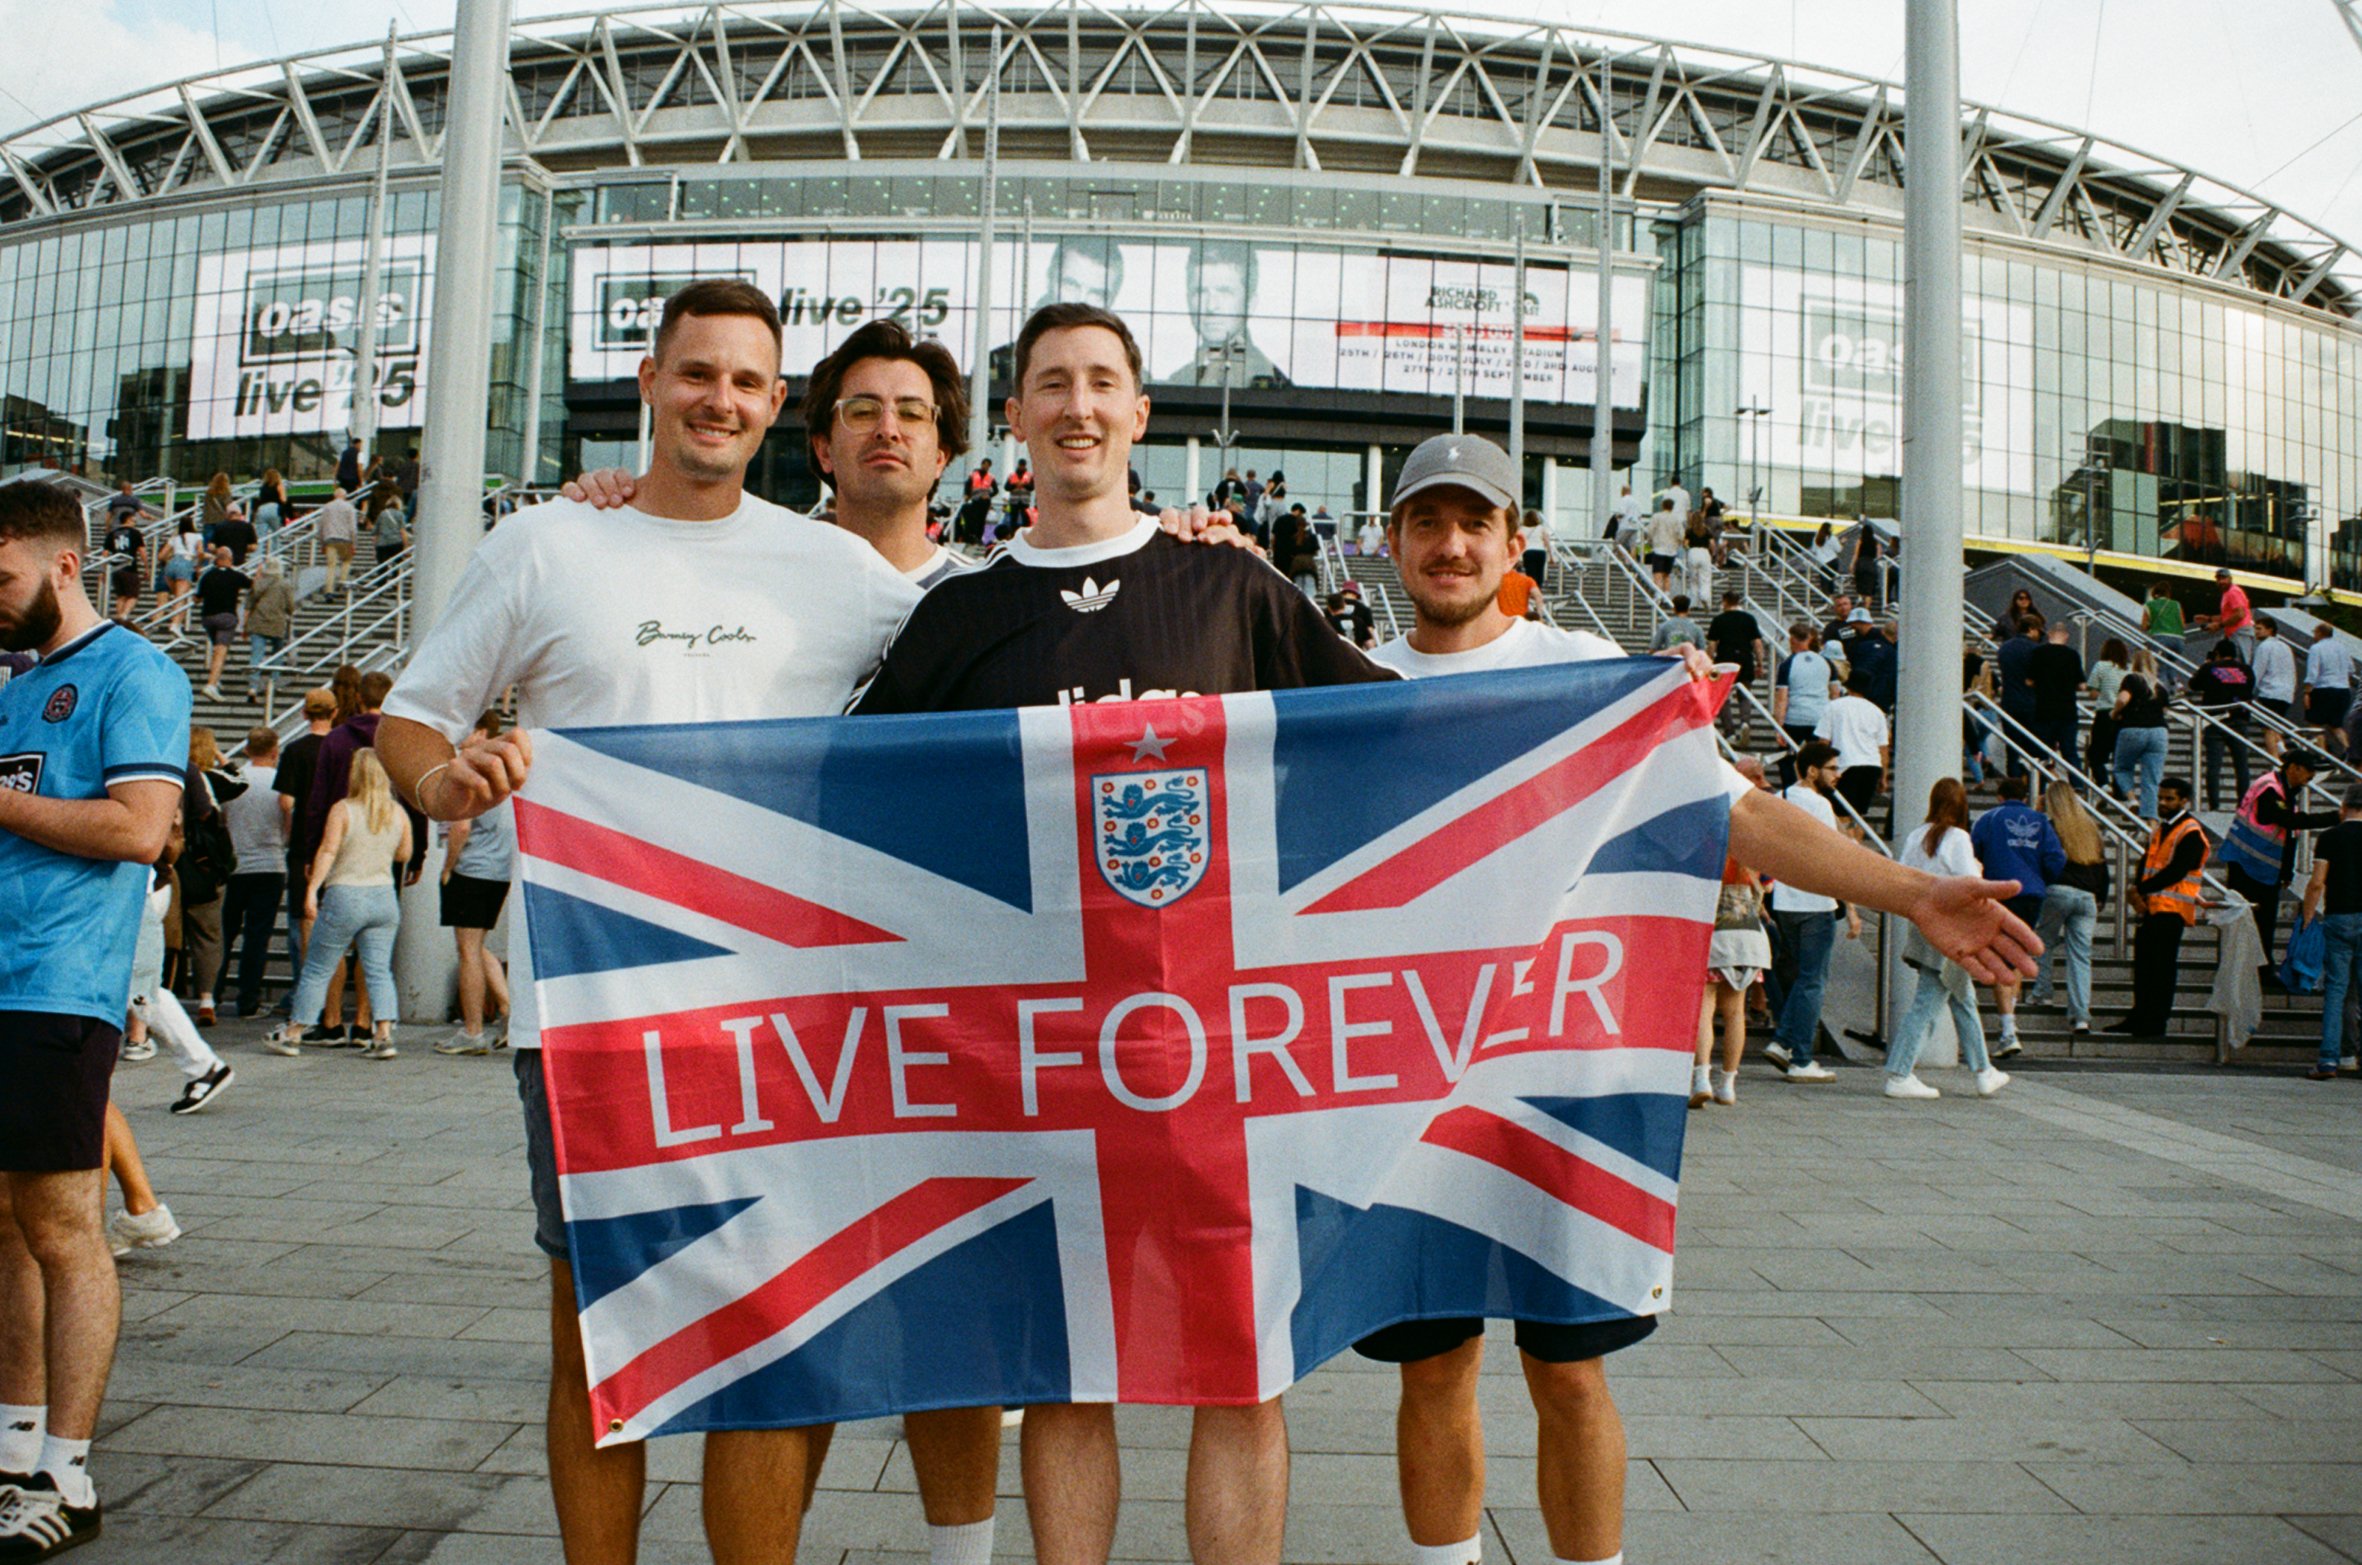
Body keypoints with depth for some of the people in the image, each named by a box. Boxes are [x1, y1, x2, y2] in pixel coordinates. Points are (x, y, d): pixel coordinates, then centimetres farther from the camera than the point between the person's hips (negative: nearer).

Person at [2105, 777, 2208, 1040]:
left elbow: (2176, 871, -18)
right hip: (2153, 907, 9)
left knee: (2161, 966, -6)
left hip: (2172, 909, -9)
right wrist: (2137, 891, -3)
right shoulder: (2159, 828, 19)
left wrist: (2140, 889, -16)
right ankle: (2139, 1018, 21)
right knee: (2144, 963, 12)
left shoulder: (2191, 833, -9)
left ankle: (2155, 1022, -2)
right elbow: (2147, 862, 15)